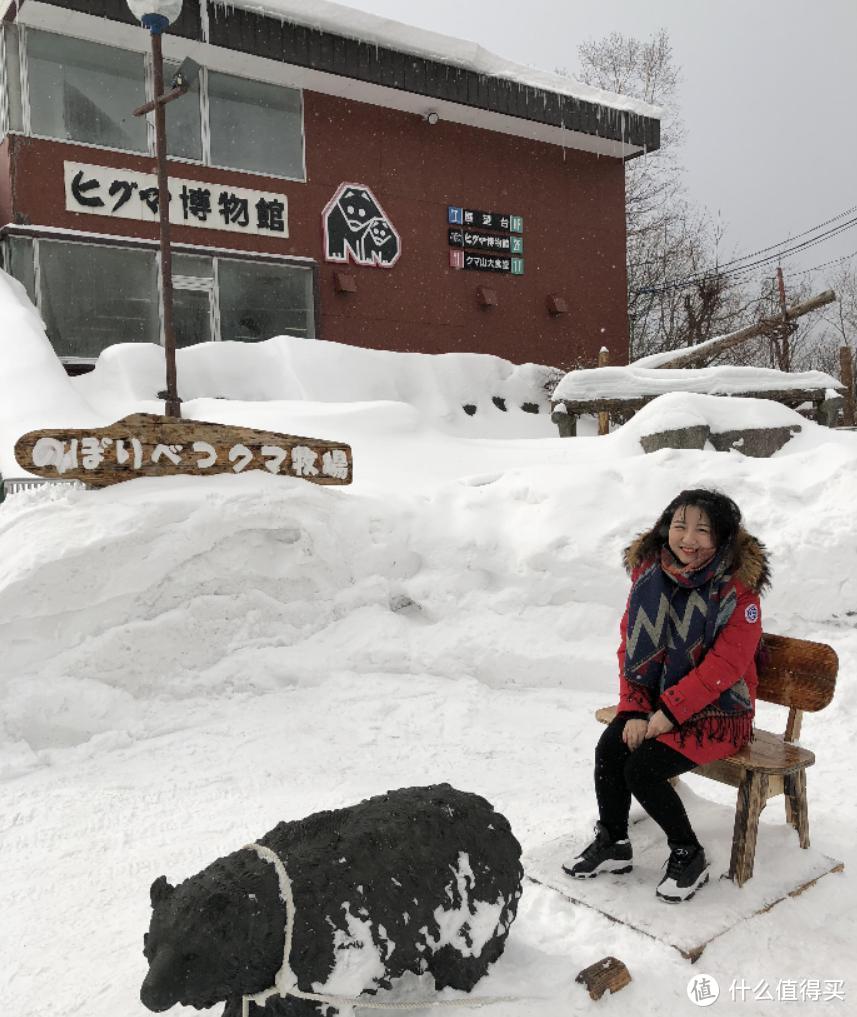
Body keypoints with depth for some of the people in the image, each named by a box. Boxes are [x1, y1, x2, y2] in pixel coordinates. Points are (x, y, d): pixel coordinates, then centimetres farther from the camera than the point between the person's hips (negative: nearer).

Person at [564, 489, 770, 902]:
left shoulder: (738, 587, -16)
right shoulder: (649, 573, -1)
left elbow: (725, 664, -20)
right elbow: (630, 646, 1)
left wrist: (667, 714, -21)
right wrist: (635, 711, -8)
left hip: (717, 712, -5)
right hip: (656, 703, 5)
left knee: (642, 770, -20)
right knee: (609, 748, -18)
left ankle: (689, 856, 5)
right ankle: (612, 844, 6)